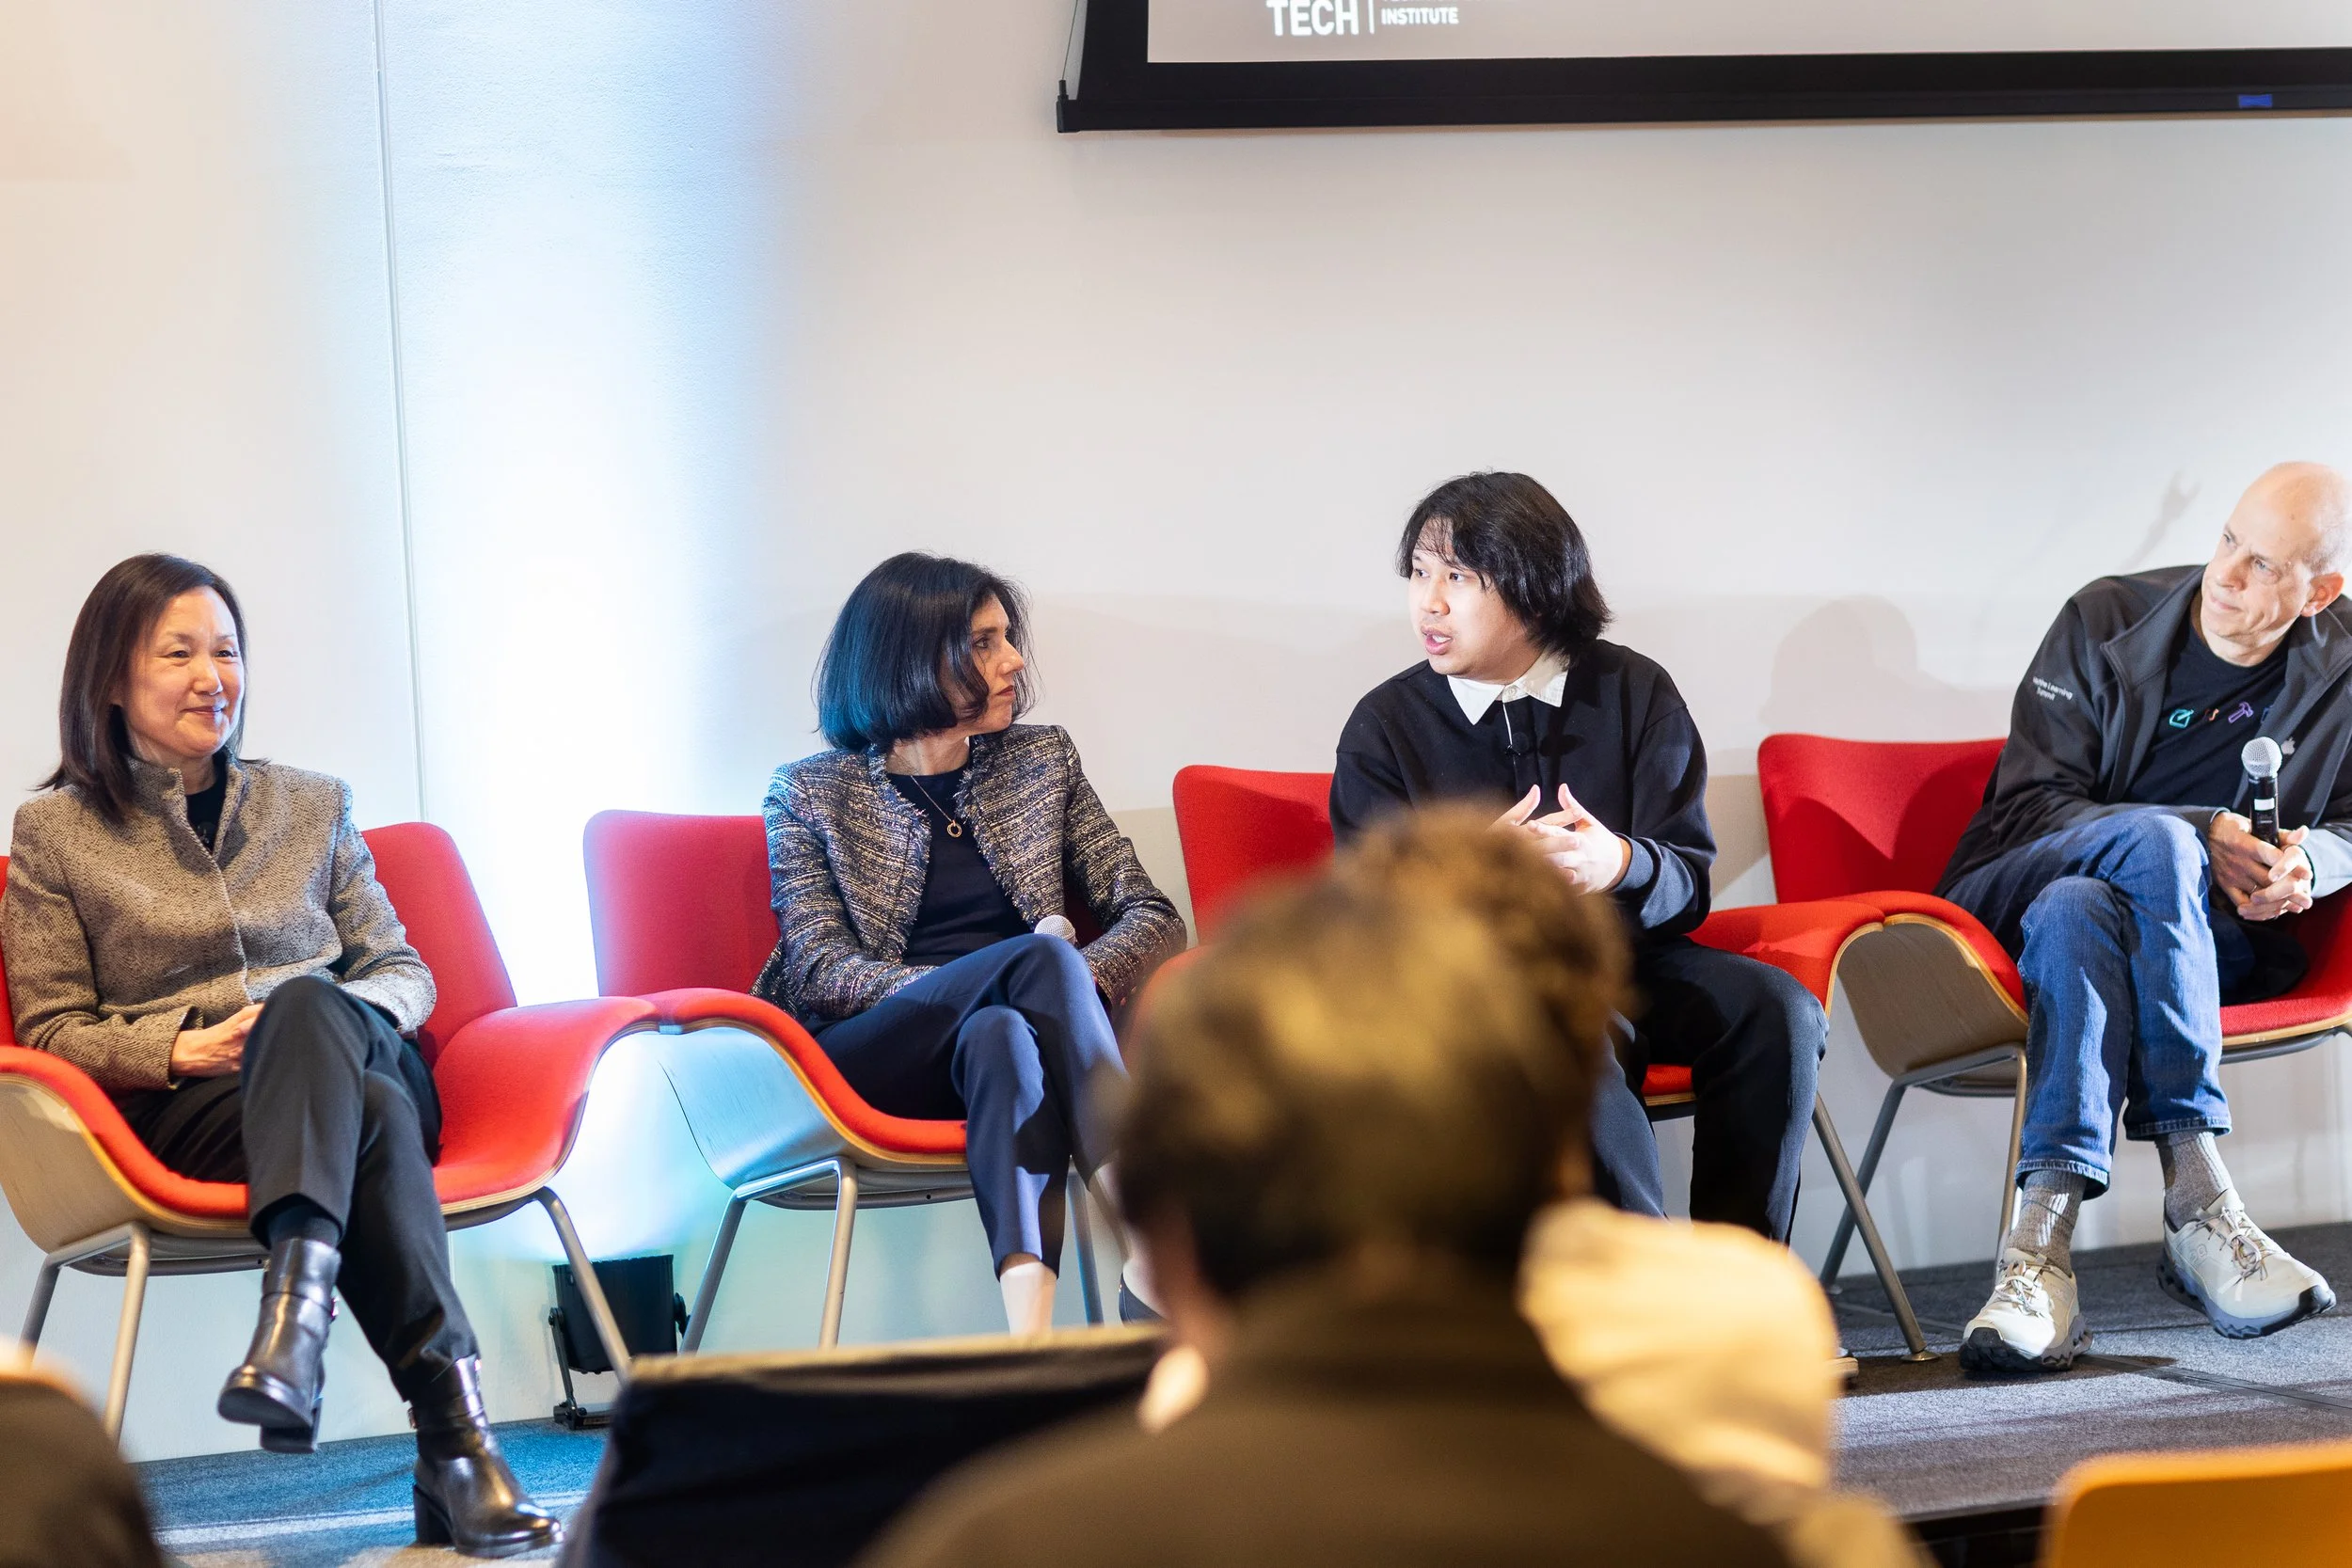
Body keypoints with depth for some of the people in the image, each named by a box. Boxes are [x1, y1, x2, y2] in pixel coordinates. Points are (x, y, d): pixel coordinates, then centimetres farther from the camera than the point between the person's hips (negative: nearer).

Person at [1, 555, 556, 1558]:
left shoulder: (313, 805, 22)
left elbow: (403, 967, 20)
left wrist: (344, 1011, -6)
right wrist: (185, 1047, -11)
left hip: (365, 1059, 2)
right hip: (184, 1107, -2)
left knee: (308, 1004, -38)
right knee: (372, 1118, -38)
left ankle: (294, 1310, -60)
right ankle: (457, 1435, -54)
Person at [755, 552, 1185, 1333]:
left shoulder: (1042, 758, 17)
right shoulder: (808, 794, 9)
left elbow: (1151, 915, 11)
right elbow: (821, 973, -4)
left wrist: (1082, 980, -15)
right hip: (865, 1058, -2)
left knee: (1000, 1036, -37)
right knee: (1040, 958, -31)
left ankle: (1029, 1320, -57)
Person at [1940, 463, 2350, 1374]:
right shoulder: (2107, 620, -2)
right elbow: (2026, 805, -7)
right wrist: (2200, 841, -22)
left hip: (2209, 937, 1)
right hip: (2011, 908, -1)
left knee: (2078, 909, -36)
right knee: (2154, 839, -36)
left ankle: (2042, 1239, -48)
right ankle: (2197, 1199, -43)